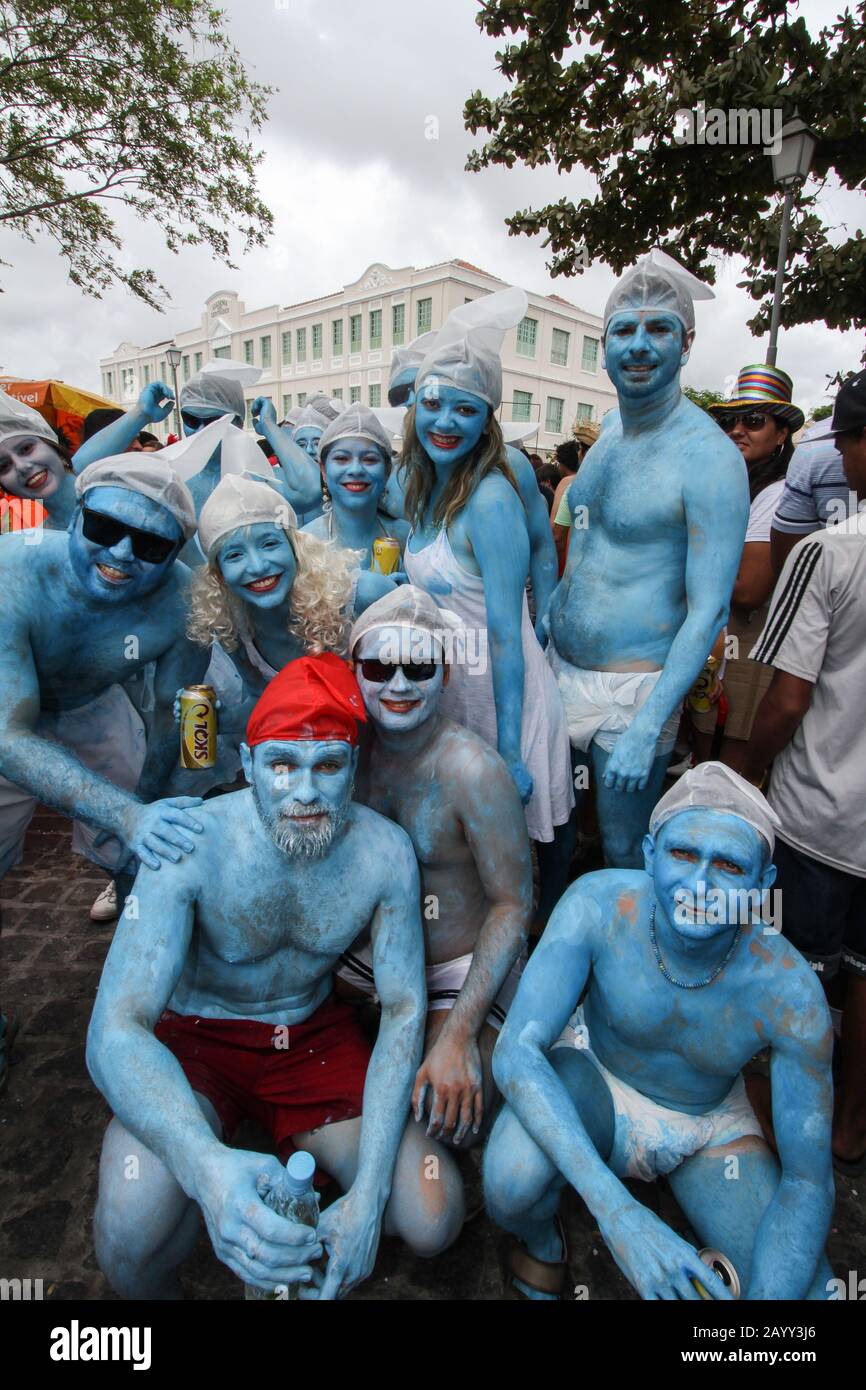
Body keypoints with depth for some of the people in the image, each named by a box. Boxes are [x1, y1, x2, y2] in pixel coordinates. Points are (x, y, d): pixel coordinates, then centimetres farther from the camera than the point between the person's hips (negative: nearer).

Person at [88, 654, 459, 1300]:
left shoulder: (384, 850, -19)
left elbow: (404, 1009, -13)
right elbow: (115, 1029, -31)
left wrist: (368, 1192, -23)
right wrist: (205, 1163, -51)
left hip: (314, 1032, 3)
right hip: (194, 1036, -2)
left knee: (429, 1222, -11)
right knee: (130, 1240, -30)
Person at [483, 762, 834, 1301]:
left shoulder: (789, 991, -27)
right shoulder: (600, 903, -31)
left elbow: (808, 1179, -17)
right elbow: (516, 1050, -35)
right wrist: (616, 1210, -46)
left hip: (711, 1125, 2)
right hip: (591, 1080, -2)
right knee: (513, 1181, -34)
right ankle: (541, 1242, 4)